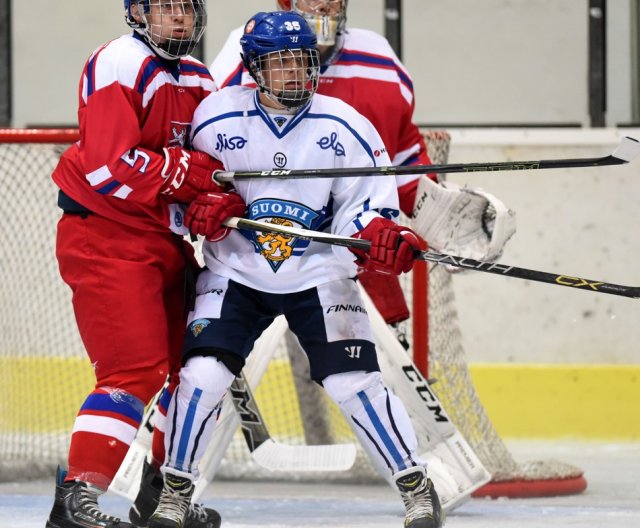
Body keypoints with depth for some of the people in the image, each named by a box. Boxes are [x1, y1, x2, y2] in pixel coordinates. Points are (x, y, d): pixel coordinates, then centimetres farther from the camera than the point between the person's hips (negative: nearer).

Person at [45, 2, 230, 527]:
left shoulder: (199, 82, 13)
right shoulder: (120, 66, -16)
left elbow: (217, 165, 19)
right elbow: (109, 168, -24)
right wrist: (190, 171, -19)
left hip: (165, 242, 9)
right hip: (106, 240, -9)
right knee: (135, 368, -19)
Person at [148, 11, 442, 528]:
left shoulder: (343, 126, -8)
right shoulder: (217, 118, -7)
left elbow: (368, 200, -5)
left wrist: (379, 234, -26)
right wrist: (201, 205, -17)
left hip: (318, 275, 0)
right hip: (236, 272, 0)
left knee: (354, 382, -9)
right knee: (203, 373, -14)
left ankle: (417, 486, 4)